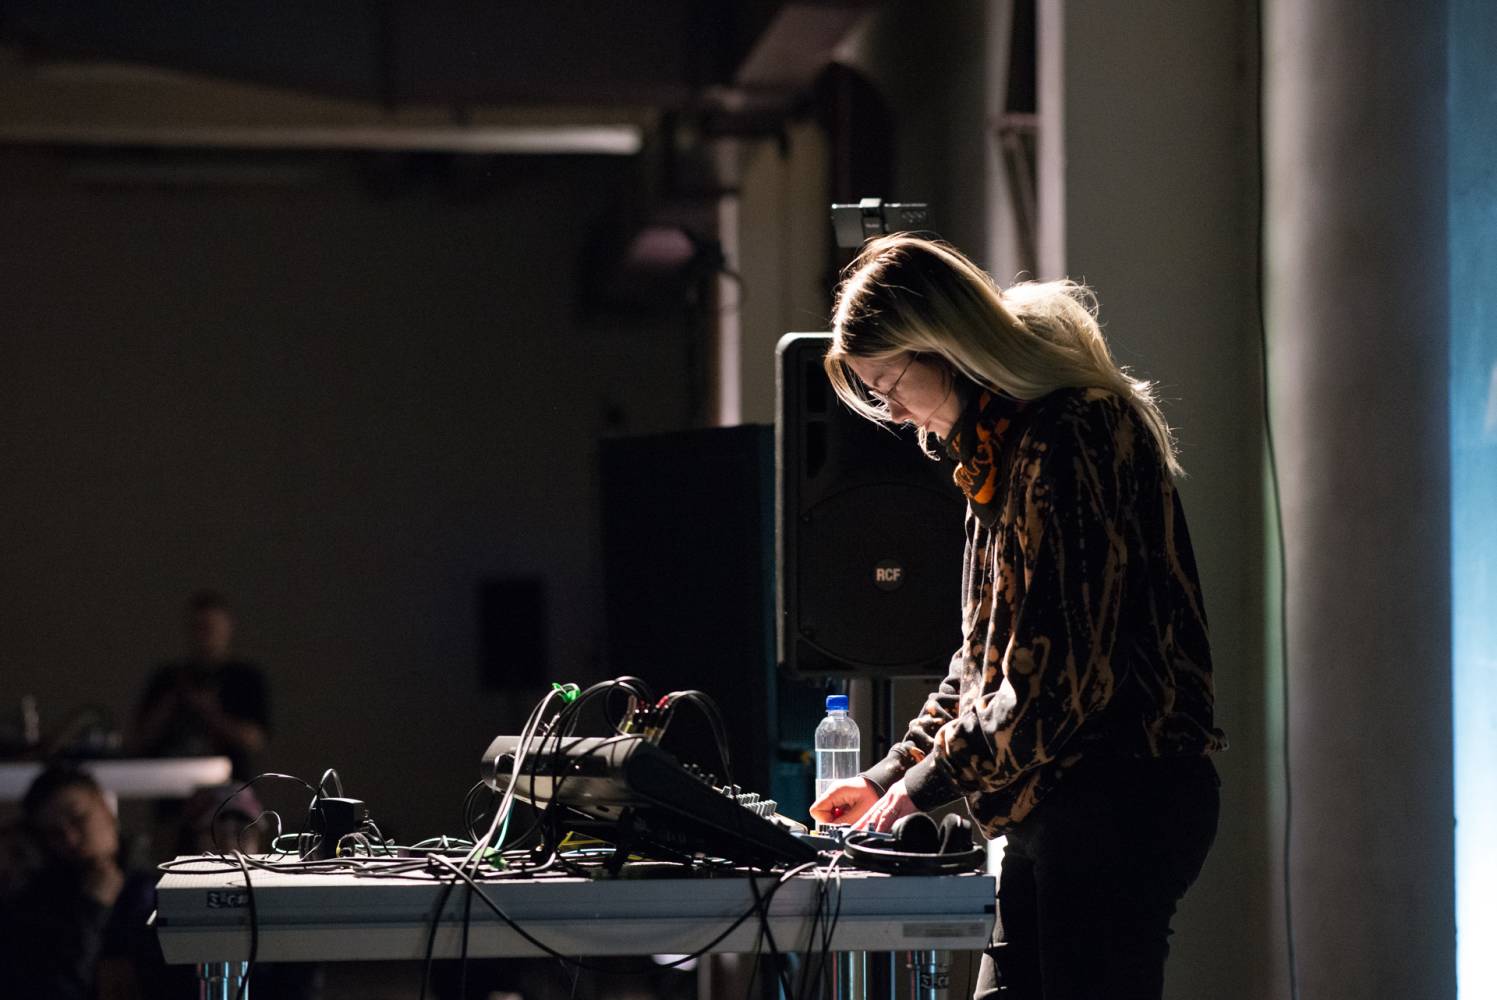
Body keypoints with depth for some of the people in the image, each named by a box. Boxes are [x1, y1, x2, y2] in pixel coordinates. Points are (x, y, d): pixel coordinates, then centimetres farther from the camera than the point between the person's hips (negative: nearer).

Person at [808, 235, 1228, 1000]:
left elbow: (1060, 674, -18)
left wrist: (928, 780, -9)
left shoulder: (1073, 435, -14)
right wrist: (889, 775, 17)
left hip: (1118, 801, -10)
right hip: (1058, 808, 10)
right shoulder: (1003, 448, 18)